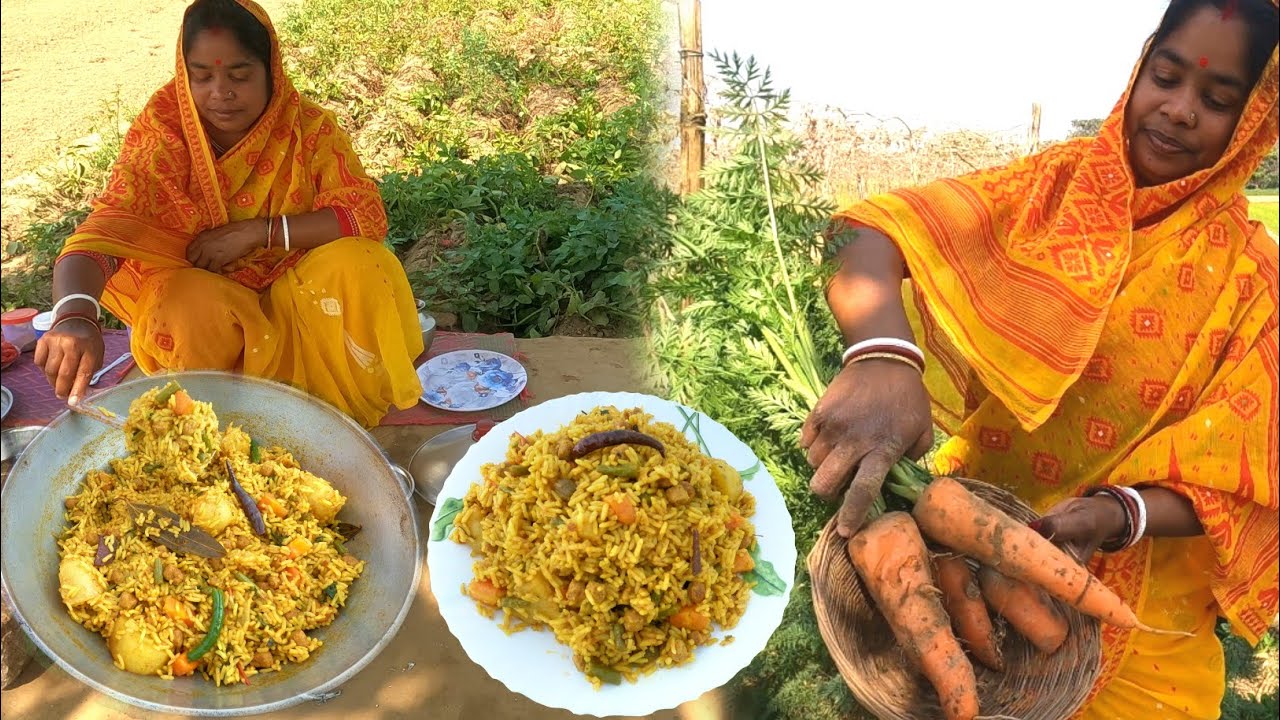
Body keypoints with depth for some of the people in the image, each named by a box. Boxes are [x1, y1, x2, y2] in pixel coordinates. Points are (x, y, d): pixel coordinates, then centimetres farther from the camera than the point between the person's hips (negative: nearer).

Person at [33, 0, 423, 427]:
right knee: (194, 312, -33)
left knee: (356, 267, -27)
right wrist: (75, 315, -49)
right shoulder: (161, 135, -14)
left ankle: (352, 408, -5)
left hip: (297, 289, 1)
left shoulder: (310, 128, -11)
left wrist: (257, 232, -26)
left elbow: (367, 215, -18)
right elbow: (101, 233, -27)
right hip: (200, 292, 0)